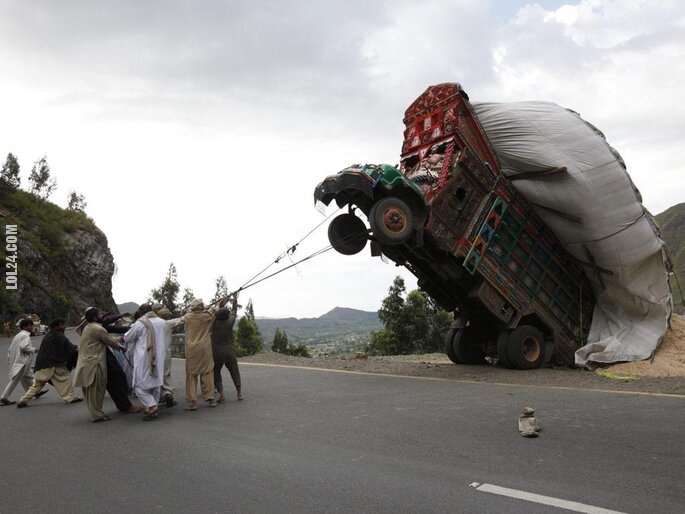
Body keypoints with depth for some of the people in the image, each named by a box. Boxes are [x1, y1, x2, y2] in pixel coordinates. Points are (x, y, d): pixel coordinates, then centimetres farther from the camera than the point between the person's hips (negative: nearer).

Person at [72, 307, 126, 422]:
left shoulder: (86, 328, 14)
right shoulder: (98, 329, -14)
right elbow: (111, 342, -5)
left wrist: (116, 341, 24)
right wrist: (120, 346, 13)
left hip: (85, 363, 9)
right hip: (94, 363, -9)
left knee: (89, 390, 12)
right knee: (96, 390, -4)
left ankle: (95, 412, 20)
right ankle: (97, 415, 0)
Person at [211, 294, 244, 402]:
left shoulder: (215, 322, -9)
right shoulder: (229, 322, -7)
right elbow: (234, 311, 10)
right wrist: (235, 300, 24)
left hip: (216, 353, -1)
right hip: (229, 352, 1)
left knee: (216, 374, 9)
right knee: (234, 372, 14)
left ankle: (221, 394, -3)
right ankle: (239, 393, 15)